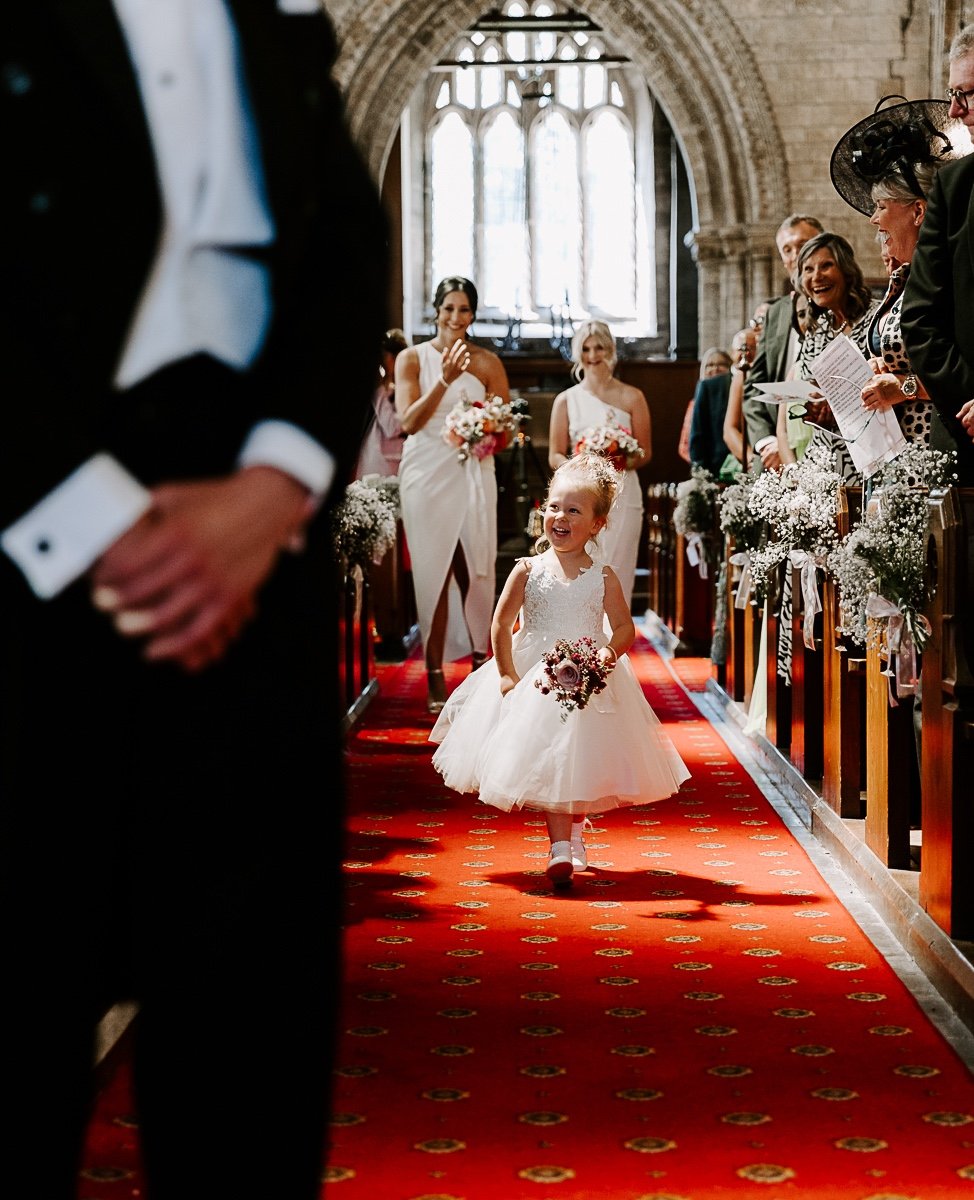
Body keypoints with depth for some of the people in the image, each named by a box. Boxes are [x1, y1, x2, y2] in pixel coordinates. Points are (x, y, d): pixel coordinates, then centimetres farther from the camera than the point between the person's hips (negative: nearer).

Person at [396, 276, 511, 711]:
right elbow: (409, 421, -6)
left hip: (473, 475, 1)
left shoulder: (488, 362, 6)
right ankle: (435, 679, 1)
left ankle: (481, 663, 12)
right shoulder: (412, 358, 3)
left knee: (476, 571, -1)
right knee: (434, 572, -2)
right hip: (427, 474, -1)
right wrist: (444, 380, -17)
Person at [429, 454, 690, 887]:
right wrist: (508, 676, -9)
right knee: (549, 764, -6)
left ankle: (574, 837, 27)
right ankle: (561, 850, -4)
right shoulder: (528, 570, -4)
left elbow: (624, 628, -3)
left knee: (583, 763, 5)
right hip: (536, 680, 0)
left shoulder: (602, 575, -3)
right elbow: (501, 625, -3)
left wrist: (610, 652, -24)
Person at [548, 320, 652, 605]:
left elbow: (645, 452, 6)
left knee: (615, 574, -6)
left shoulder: (631, 397, 7)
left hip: (621, 494, -1)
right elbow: (554, 456, 9)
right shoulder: (566, 400, 11)